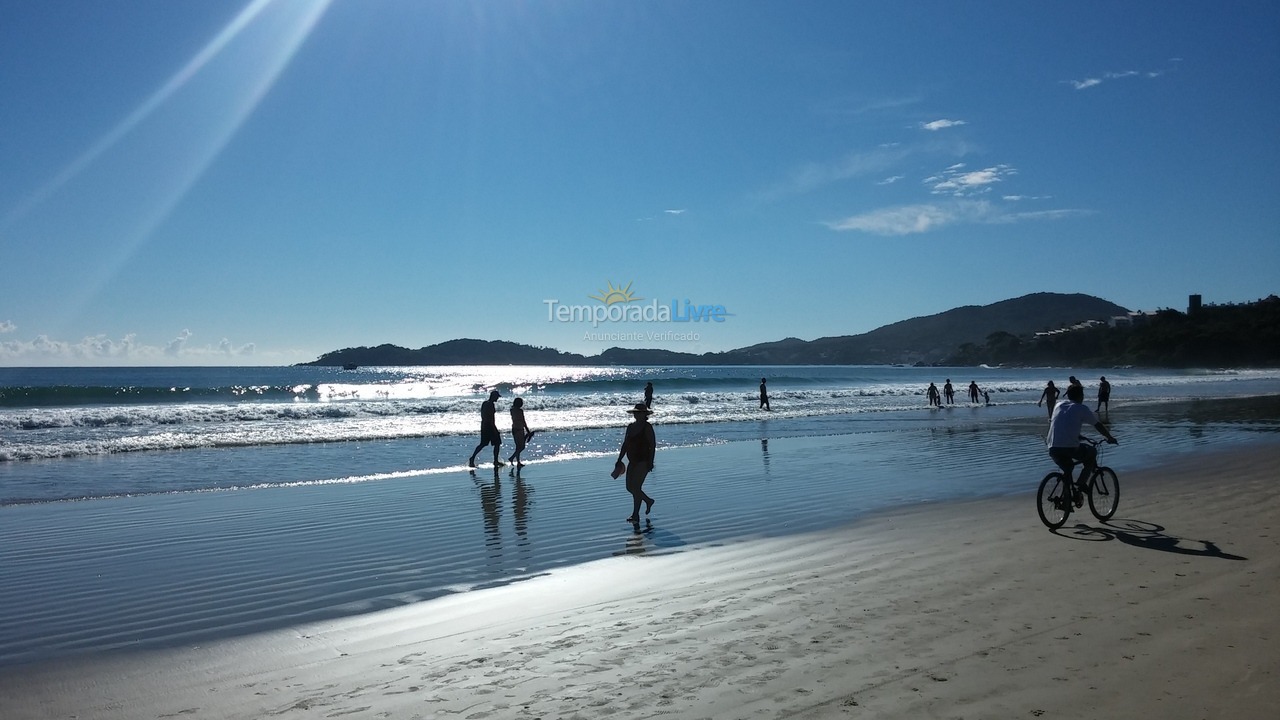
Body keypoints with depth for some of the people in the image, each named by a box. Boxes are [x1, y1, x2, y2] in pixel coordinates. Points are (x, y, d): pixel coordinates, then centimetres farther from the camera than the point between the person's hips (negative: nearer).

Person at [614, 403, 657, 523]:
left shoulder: (647, 427, -10)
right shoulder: (631, 426, 11)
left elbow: (652, 445, -14)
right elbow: (625, 444, 16)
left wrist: (650, 462, -20)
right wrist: (619, 460, 15)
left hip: (643, 461, -8)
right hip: (632, 461, 8)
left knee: (636, 487, -11)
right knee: (629, 487, 11)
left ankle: (636, 515, -3)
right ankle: (648, 501, 34)